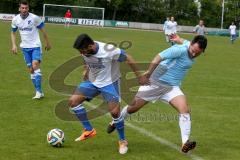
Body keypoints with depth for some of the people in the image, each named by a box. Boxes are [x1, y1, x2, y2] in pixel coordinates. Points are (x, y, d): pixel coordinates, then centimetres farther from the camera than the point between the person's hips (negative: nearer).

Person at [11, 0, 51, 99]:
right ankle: (39, 93, 13)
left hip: (35, 46, -4)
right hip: (25, 47, 4)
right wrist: (14, 45, 2)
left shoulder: (34, 18, -11)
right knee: (31, 70, 5)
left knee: (35, 65, -22)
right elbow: (13, 32, 14)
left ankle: (38, 91, -21)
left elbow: (43, 30, 1)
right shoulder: (15, 19, -1)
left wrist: (47, 43, 7)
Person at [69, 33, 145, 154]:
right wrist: (86, 71, 6)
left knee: (115, 112, -15)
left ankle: (122, 141, 9)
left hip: (109, 82, -5)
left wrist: (139, 77, -15)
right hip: (92, 81, 5)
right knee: (73, 101, -8)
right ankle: (89, 130, 6)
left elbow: (128, 59, -19)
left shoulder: (109, 51, -32)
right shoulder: (85, 51, -15)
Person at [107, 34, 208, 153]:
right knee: (133, 108, 10)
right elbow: (159, 57, -34)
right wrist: (148, 73, -40)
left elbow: (186, 42, 23)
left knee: (185, 110, -20)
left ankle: (185, 143, -23)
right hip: (155, 82, -5)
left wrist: (179, 40, 40)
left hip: (172, 87, 6)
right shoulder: (181, 50, -26)